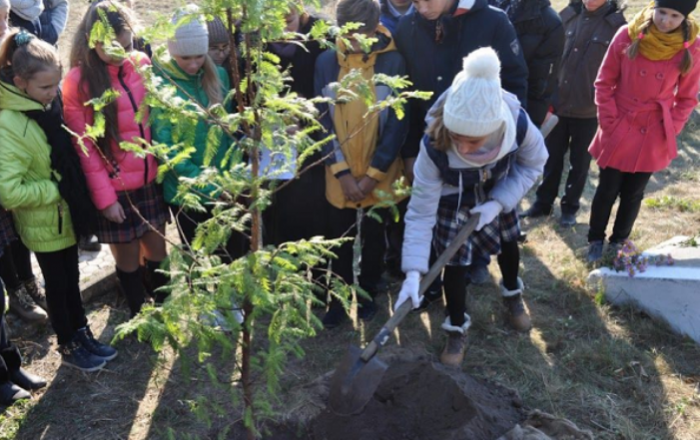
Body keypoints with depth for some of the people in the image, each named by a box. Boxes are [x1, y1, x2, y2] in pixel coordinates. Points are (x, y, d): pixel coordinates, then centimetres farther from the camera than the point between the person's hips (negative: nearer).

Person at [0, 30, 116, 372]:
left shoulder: (49, 104, -2)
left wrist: (77, 192, 2)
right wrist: (56, 189, -21)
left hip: (67, 212, 7)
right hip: (44, 222, -6)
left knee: (72, 278, 20)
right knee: (57, 284, 11)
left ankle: (82, 335, 38)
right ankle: (68, 347, 29)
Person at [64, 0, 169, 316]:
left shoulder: (142, 63, -1)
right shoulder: (78, 81, -14)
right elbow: (84, 146, -11)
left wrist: (163, 164, 4)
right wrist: (104, 197, -11)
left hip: (150, 180, 4)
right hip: (114, 188, -4)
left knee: (157, 250, 17)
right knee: (127, 258, 12)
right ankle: (139, 316, 33)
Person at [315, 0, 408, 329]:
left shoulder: (393, 62, -10)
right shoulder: (326, 62, -4)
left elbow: (398, 123, -9)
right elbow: (322, 120, -3)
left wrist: (373, 173, -12)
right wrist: (341, 171, -11)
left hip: (380, 175, -1)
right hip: (339, 175, 1)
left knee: (373, 239, 15)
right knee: (339, 240, 12)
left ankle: (367, 293, 37)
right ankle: (339, 298, 32)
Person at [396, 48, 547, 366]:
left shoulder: (518, 125, -37)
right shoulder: (434, 146, -41)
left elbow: (533, 164, -14)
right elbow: (421, 209, -33)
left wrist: (499, 202, -26)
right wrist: (413, 270, -38)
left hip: (498, 194, 3)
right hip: (453, 202, -3)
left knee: (508, 244, 22)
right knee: (455, 262, -4)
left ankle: (512, 294, 55)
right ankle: (457, 328, 23)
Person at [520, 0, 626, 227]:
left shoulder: (616, 24, -8)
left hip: (589, 111, -2)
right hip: (558, 105, 2)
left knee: (579, 163, 12)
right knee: (552, 158, 14)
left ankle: (570, 207, 28)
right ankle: (543, 203, 29)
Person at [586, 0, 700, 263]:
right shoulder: (628, 36, -11)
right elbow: (604, 82, -3)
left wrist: (669, 132, -5)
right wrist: (609, 122, -8)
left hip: (653, 137, 1)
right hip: (618, 132, -1)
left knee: (633, 194, 14)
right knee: (607, 190, 8)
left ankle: (618, 242, 35)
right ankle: (596, 240, 30)